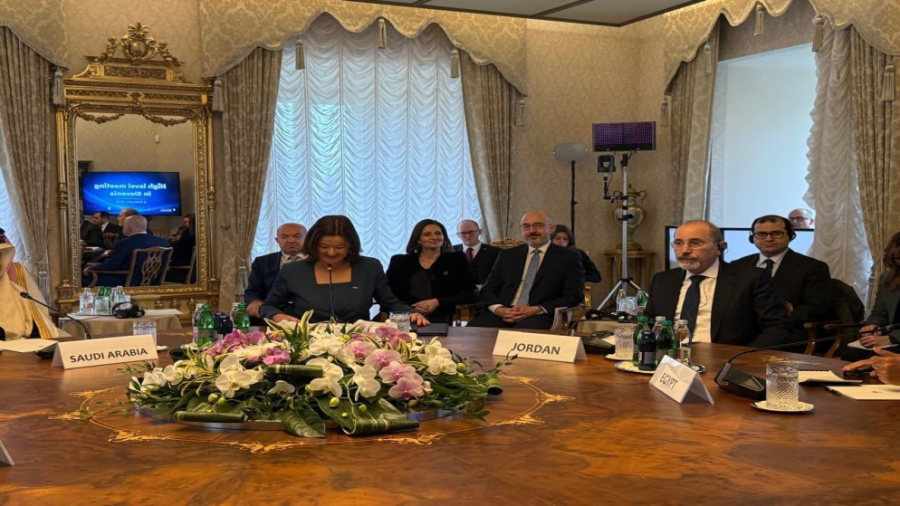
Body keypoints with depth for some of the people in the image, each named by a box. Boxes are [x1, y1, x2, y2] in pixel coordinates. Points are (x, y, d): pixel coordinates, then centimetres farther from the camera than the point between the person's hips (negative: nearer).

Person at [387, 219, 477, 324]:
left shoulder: (456, 259, 12)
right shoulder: (399, 261, 14)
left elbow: (468, 295, 6)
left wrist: (437, 302, -10)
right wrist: (413, 306, -11)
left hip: (439, 319, -1)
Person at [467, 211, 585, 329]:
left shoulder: (569, 257, 9)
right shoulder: (507, 255, 20)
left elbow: (574, 296, 1)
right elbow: (488, 289, 17)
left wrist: (536, 310, -12)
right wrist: (498, 309, -7)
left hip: (540, 316, -3)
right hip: (503, 313, 3)